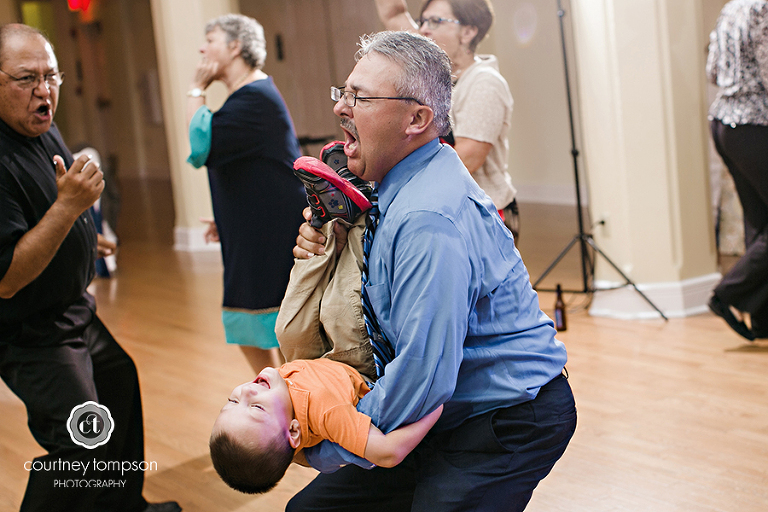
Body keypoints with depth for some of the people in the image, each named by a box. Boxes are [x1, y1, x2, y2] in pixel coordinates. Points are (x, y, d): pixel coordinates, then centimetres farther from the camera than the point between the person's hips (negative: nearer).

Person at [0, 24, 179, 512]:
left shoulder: (43, 128, 1)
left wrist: (83, 239, 33)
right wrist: (68, 206, -38)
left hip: (73, 311, 10)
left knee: (119, 381, 24)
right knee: (80, 441, -16)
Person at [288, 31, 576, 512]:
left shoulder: (428, 220, -28)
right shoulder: (403, 187, 4)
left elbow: (423, 375, -29)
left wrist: (332, 446, -16)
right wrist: (324, 248, -2)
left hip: (509, 424, -9)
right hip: (448, 415, 9)